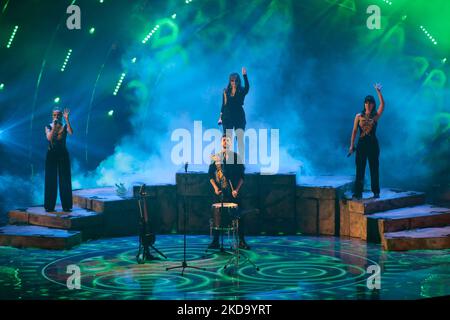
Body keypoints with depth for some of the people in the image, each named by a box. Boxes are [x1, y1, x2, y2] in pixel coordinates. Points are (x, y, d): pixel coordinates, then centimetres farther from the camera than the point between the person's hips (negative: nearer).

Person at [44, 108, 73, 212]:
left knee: (65, 180, 1)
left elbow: (71, 132, -19)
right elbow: (49, 138, -16)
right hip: (51, 154, 0)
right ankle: (49, 206, 6)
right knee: (51, 181, 1)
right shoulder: (48, 127, 2)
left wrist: (67, 120, -24)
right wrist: (54, 126, -22)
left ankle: (66, 206, 6)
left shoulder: (65, 126, 3)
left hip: (63, 155, 0)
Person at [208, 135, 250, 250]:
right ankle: (215, 241, 8)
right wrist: (215, 187, -5)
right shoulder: (215, 158, 9)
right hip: (220, 192, 1)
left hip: (233, 192, -1)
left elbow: (241, 176, 2)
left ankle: (241, 241, 2)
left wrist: (237, 189, -9)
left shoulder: (236, 157, 5)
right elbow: (211, 175, 9)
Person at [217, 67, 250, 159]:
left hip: (239, 118, -2)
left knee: (240, 140, -5)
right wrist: (221, 117, 4)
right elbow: (223, 105, 10)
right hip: (227, 118, 2)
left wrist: (245, 76, -36)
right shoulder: (226, 91, 6)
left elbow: (247, 87, -24)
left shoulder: (241, 91, -1)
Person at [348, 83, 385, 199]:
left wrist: (378, 92, -16)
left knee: (374, 168, 4)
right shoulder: (359, 116, 4)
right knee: (360, 168, -2)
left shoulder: (376, 116, 3)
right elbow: (354, 131, 4)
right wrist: (352, 145, -1)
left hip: (373, 144, 0)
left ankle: (376, 192, 12)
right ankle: (358, 193, -1)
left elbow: (382, 104, -10)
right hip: (362, 143, 0)